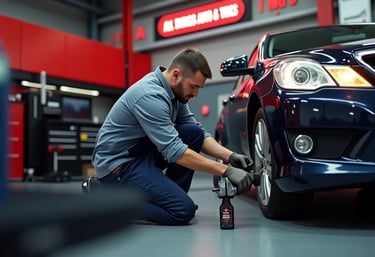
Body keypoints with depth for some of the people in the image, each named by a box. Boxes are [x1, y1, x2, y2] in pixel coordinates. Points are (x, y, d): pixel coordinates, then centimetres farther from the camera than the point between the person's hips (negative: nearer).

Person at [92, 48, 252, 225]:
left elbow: (200, 134, 6)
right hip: (117, 163, -9)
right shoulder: (150, 96, -27)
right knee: (183, 211, -18)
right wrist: (227, 171, -29)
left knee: (194, 133, -2)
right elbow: (174, 151, -30)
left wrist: (229, 156, -10)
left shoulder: (175, 91, 2)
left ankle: (170, 197, 4)